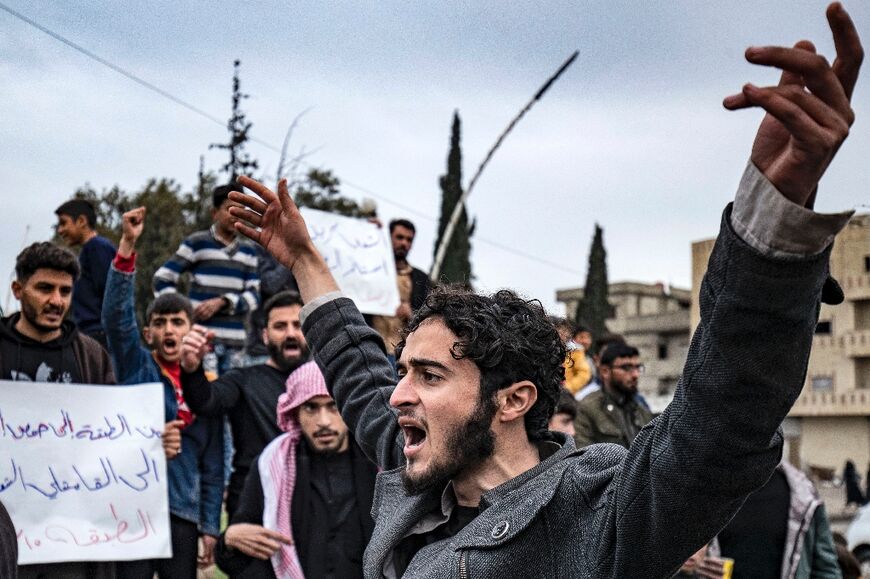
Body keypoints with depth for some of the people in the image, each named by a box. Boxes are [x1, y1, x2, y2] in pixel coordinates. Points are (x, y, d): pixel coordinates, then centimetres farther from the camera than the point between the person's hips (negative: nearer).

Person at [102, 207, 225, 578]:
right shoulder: (135, 365, 3)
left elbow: (213, 464, 8)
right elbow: (116, 313, -13)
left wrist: (210, 526, 4)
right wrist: (127, 245, -24)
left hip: (183, 514, 2)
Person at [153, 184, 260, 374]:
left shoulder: (248, 251, 14)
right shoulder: (197, 243, 3)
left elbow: (253, 295, 8)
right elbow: (162, 279, 4)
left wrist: (222, 302, -8)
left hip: (236, 343, 4)